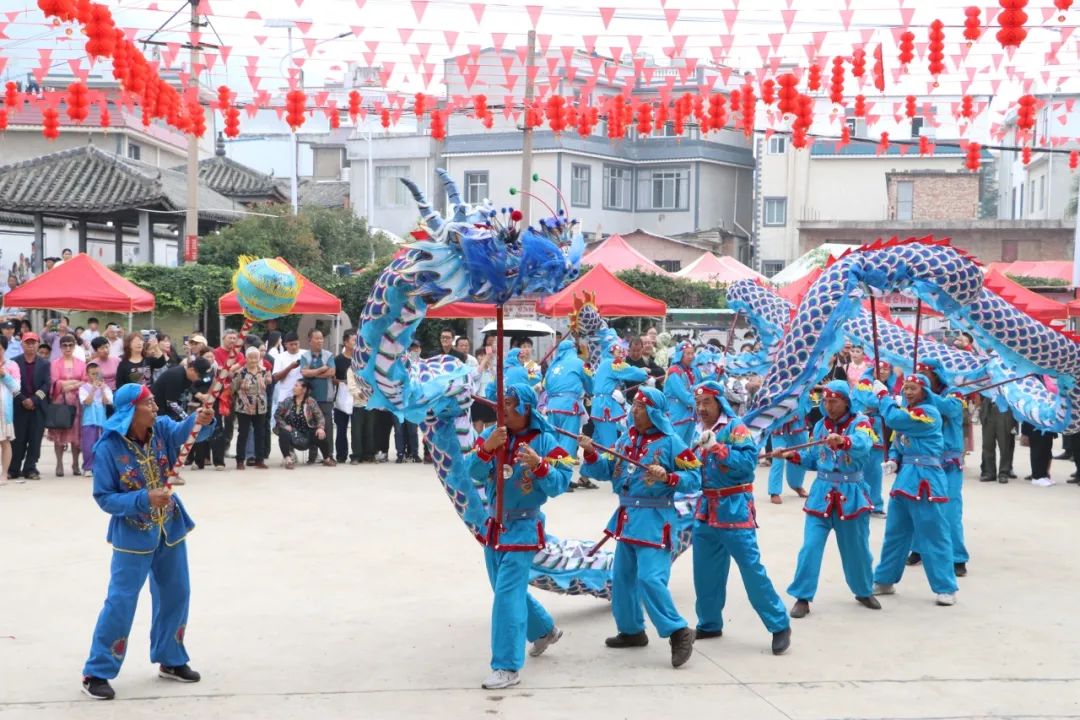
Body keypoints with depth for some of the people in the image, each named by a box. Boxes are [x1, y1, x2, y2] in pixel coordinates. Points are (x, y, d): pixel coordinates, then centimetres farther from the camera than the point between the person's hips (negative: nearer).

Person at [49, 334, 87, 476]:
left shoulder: (81, 363, 10)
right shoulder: (55, 363, 5)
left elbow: (86, 382, 4)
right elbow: (55, 383, -5)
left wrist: (70, 386, -11)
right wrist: (76, 382, -11)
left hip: (76, 402, 1)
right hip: (59, 402, -1)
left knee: (76, 432, 0)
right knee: (59, 433, -3)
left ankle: (76, 464, 7)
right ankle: (59, 464, 0)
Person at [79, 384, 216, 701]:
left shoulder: (161, 429, -8)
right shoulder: (108, 449, -20)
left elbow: (183, 431, -26)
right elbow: (104, 498, -18)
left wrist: (201, 420, -47)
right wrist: (145, 499, -29)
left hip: (170, 529, 5)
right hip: (133, 536, -5)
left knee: (176, 596, 15)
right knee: (121, 603, -3)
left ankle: (170, 660, 32)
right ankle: (96, 673, 9)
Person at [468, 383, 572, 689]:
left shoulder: (545, 441, -11)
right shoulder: (491, 434, -1)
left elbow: (560, 484, -16)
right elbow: (474, 473, -12)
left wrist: (538, 464, -33)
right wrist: (486, 448, -29)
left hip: (523, 526, -6)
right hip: (494, 525, 6)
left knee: (507, 593, -13)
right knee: (510, 590, 19)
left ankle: (507, 667, -8)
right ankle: (545, 630, 45)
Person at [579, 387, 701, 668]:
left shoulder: (671, 442, -10)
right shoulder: (626, 439, 9)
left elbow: (694, 478, -11)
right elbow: (606, 471, 10)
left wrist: (667, 477, -27)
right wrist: (591, 453, -7)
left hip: (654, 520, -8)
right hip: (627, 517, 8)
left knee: (650, 577, -18)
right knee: (622, 576, 15)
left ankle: (678, 632, -9)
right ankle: (631, 630, 31)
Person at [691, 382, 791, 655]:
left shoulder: (735, 428, -11)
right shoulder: (698, 431, 10)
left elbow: (748, 462, -23)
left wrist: (717, 446, -28)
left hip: (733, 509, -7)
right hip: (705, 509, 7)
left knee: (752, 568, -8)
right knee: (705, 571, 12)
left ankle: (780, 626, 0)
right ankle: (709, 624, 26)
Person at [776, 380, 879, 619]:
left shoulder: (860, 422, -9)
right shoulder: (820, 425, 6)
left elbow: (863, 445, -32)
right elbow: (813, 460, 11)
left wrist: (843, 441, -52)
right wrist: (793, 455, -7)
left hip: (851, 494, -2)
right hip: (822, 493, 3)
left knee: (856, 548, 12)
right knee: (810, 546, -6)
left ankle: (864, 592, 34)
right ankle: (802, 597, 1)